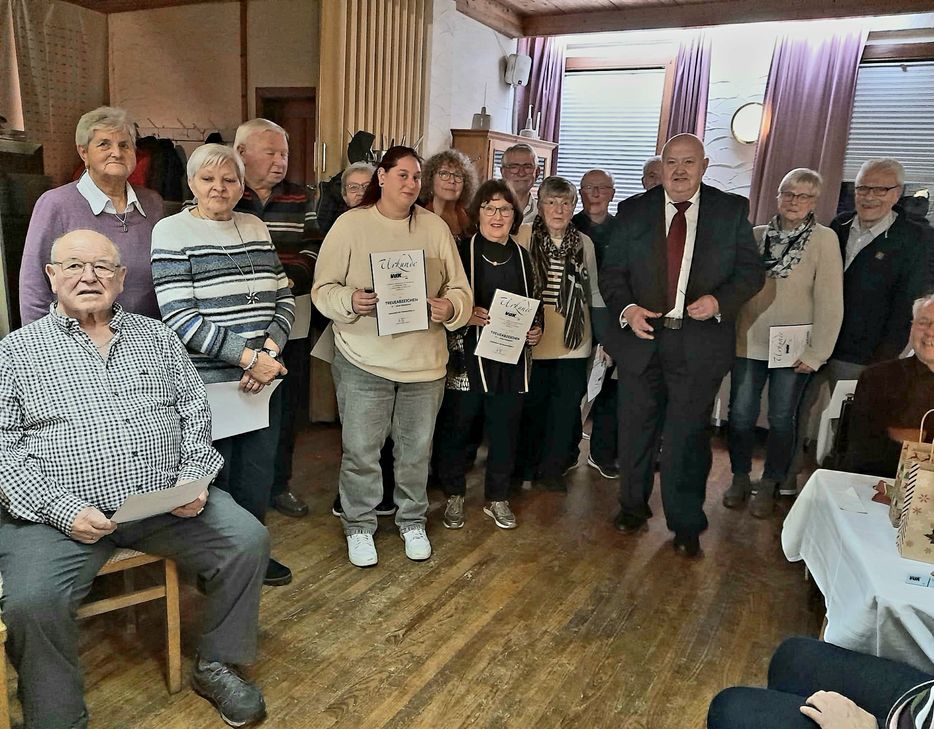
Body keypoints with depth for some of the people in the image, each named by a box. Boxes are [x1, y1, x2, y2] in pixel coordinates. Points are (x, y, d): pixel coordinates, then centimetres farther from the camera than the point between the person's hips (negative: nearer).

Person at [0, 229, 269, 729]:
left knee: (248, 540, -14)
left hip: (166, 500, 3)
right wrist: (63, 510, -14)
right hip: (60, 513, -2)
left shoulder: (156, 337, 13)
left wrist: (192, 479, -4)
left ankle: (215, 665, 9)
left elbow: (195, 413, 12)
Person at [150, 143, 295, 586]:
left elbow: (284, 298, 9)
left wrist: (268, 350, -8)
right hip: (207, 382, -5)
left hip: (264, 378, 5)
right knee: (214, 476, 7)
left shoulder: (256, 228, 11)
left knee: (258, 471, 14)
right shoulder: (172, 232, -5)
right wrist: (248, 357, -17)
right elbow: (179, 318, -14)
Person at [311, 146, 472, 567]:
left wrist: (451, 308, -16)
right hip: (363, 360, -2)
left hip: (424, 360, 3)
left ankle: (412, 521, 33)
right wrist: (350, 301, -24)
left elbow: (460, 289, 6)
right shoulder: (350, 224, -2)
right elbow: (323, 289, -4)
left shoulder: (436, 227, 5)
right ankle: (359, 525, 25)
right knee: (361, 450, 4)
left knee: (416, 449, 13)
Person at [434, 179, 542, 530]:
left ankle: (497, 498, 27)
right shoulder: (461, 251, -3)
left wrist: (536, 330, 2)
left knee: (505, 428, 9)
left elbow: (533, 304, 19)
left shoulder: (521, 256, 11)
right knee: (456, 426, 4)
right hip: (467, 356, -3)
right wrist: (465, 316, -19)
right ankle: (454, 496, 23)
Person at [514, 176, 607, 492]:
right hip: (532, 341, -3)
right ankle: (525, 466, 28)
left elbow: (594, 294, 12)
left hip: (573, 342, 3)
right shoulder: (524, 236, -5)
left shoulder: (584, 243, 5)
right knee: (532, 404, 8)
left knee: (566, 406, 8)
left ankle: (553, 468, 26)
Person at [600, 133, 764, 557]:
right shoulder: (636, 211, 4)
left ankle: (686, 524, 21)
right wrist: (626, 308, -14)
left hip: (701, 343, -1)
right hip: (641, 336, 2)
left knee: (688, 436, 4)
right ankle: (632, 506, 34)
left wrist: (720, 301, -15)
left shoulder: (731, 211, 2)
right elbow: (612, 272, 4)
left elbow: (752, 271, 3)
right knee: (635, 431, 13)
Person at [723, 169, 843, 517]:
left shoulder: (824, 239, -7)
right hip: (749, 343, 2)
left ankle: (768, 486, 26)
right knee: (740, 414, 8)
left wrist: (817, 353, -10)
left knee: (781, 419, 9)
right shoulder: (756, 235, 3)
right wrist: (729, 332, -1)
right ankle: (740, 478, 27)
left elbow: (830, 302, -8)